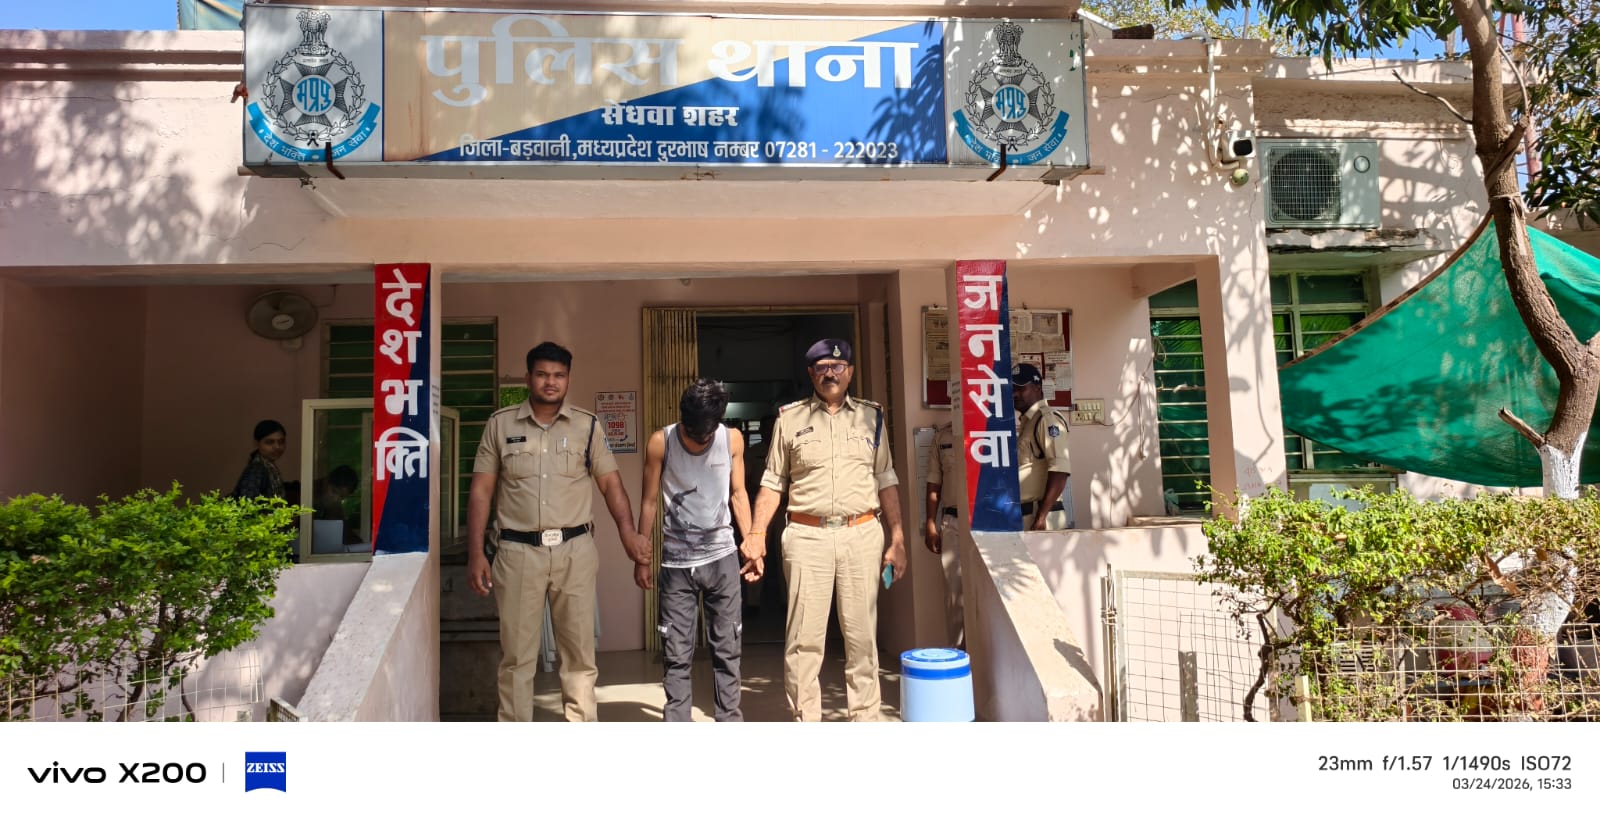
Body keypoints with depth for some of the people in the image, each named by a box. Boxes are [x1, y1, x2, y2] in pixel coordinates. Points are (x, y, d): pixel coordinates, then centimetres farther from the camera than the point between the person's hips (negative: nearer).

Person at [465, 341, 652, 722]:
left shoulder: (587, 425, 5)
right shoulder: (500, 424, 5)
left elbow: (610, 483, 3)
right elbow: (481, 491, 4)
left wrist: (628, 532, -14)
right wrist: (475, 553, -3)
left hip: (575, 550, 1)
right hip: (518, 552, 0)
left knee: (579, 652, 8)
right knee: (516, 656, 7)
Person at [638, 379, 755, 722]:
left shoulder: (732, 439, -2)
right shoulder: (660, 442, -7)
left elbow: (738, 494, 7)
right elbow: (649, 501, 0)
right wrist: (641, 557, 1)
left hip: (722, 556, 1)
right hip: (676, 561, -1)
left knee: (727, 648, 6)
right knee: (676, 654, 2)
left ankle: (730, 724, 16)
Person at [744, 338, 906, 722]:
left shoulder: (871, 416, 11)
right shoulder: (790, 418, 6)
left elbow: (886, 481, 12)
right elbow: (772, 482, 7)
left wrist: (897, 539, 7)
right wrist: (756, 534, -3)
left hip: (862, 535, 2)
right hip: (807, 536, -1)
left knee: (862, 636, 7)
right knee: (803, 637, 0)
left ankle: (865, 719, 18)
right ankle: (805, 723, 11)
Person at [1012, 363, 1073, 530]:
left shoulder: (1047, 419, -8)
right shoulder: (1024, 422, 18)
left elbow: (1060, 470, -18)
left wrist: (1041, 516, -21)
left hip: (1042, 516, -8)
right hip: (1024, 517, 8)